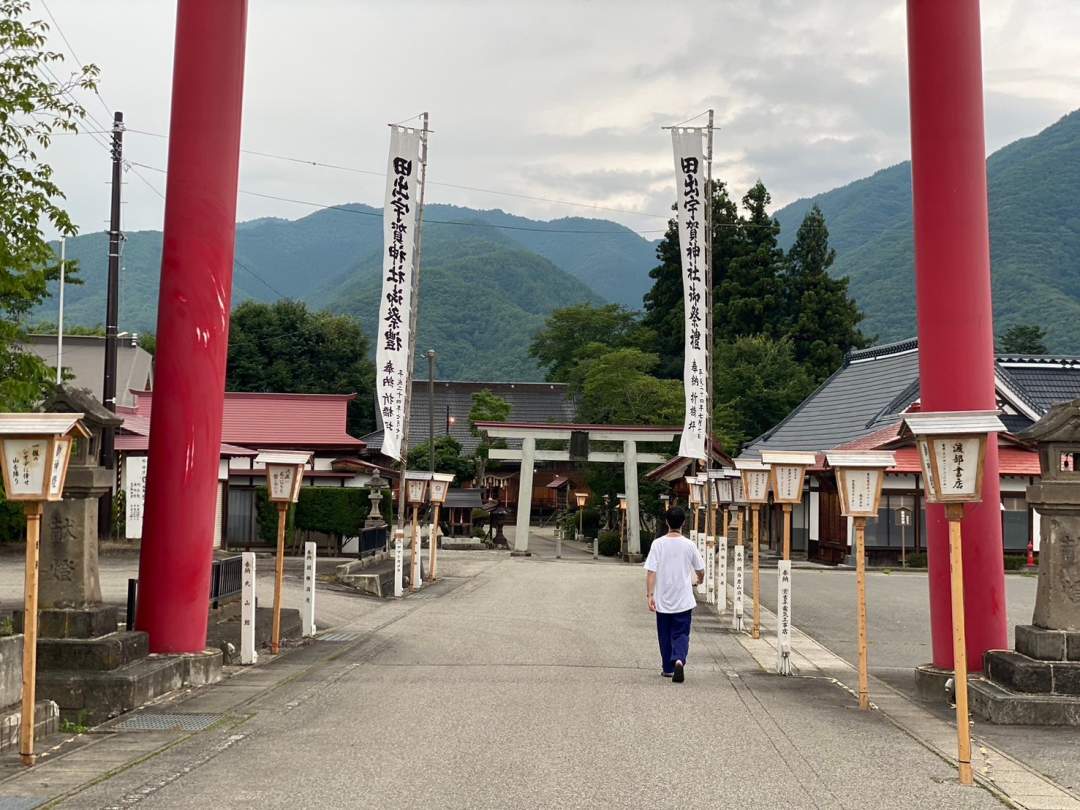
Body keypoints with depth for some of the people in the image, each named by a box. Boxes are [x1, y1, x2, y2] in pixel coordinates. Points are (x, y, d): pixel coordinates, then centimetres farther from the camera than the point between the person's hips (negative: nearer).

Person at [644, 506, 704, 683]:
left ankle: (667, 668, 25)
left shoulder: (658, 544, -7)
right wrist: (700, 580, 29)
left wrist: (649, 595, -10)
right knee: (681, 634, 3)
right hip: (683, 600, 0)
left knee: (665, 634, 15)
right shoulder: (689, 545, -5)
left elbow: (650, 571, -12)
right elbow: (700, 570, 7)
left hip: (662, 600, 1)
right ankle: (679, 660, -22)